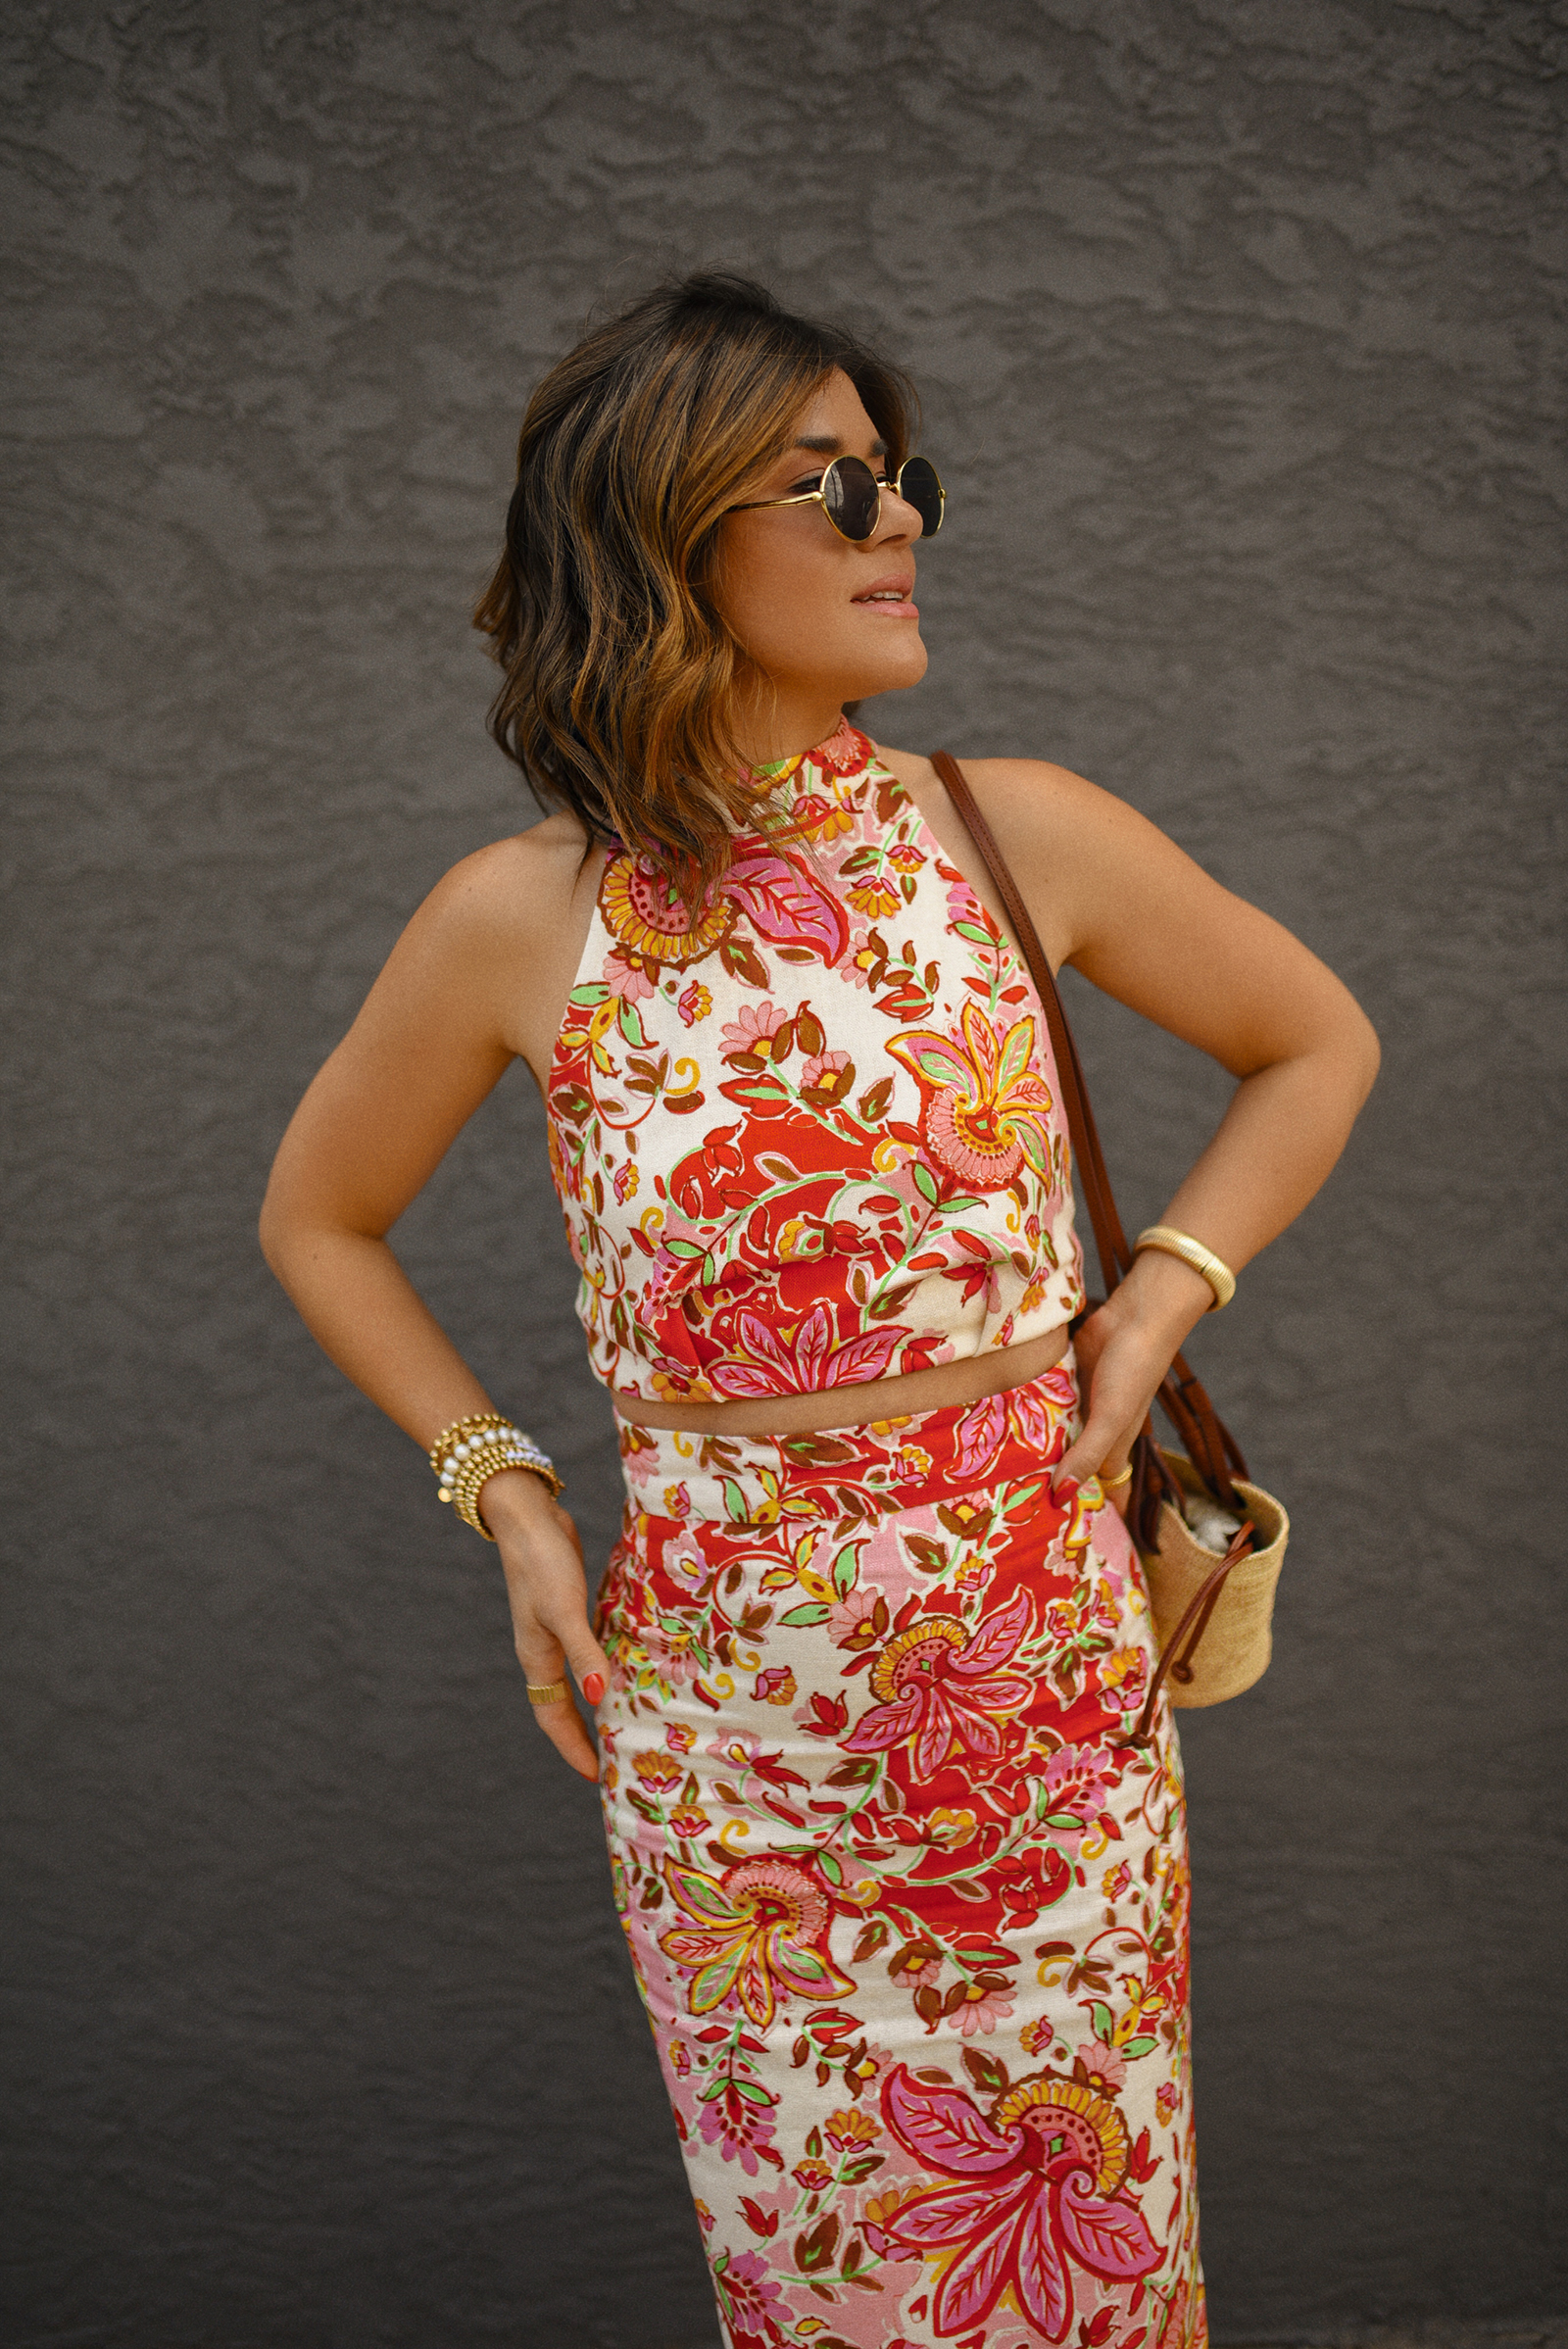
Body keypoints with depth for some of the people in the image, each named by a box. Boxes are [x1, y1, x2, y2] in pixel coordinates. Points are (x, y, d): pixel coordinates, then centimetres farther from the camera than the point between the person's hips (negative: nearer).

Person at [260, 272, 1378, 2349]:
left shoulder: (1023, 837, -6)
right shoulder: (520, 924, -9)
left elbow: (1318, 1044, 10)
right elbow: (318, 1221, 8)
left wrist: (1162, 1301, -2)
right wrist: (501, 1490, 1)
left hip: (1050, 1676, 1)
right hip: (727, 1710, -1)